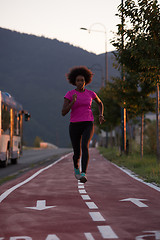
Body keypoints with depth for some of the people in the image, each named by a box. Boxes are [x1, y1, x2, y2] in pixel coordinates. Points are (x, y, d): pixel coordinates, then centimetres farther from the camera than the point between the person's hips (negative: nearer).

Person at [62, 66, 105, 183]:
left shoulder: (90, 93, 6)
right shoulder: (69, 94, -2)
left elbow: (100, 103, 26)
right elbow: (63, 113, -10)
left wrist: (101, 115, 9)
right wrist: (73, 102, -24)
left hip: (88, 125, 0)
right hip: (75, 126, 0)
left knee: (85, 147, -27)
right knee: (77, 153, 9)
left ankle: (84, 174, -34)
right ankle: (76, 167, 45)